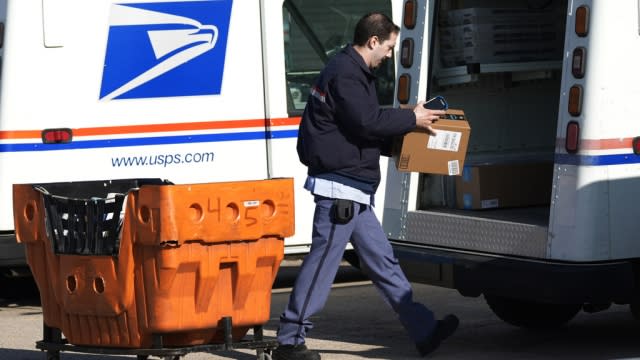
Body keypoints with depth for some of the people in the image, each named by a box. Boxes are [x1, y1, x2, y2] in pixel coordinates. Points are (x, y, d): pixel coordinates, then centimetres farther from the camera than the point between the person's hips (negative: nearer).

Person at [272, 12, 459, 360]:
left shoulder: (353, 72, 19)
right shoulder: (345, 74, -15)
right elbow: (367, 122, -22)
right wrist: (412, 118, -11)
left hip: (354, 193, 11)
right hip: (340, 187, -11)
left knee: (382, 261, 10)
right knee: (322, 262, -6)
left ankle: (424, 330, 13)